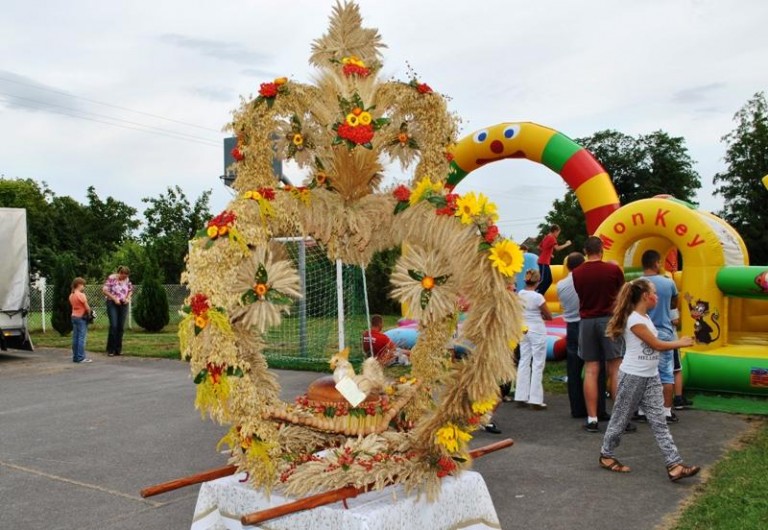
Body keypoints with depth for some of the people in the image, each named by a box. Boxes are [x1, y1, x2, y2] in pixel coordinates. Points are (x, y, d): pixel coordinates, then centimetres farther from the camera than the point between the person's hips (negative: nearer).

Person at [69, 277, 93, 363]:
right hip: (81, 317, -8)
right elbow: (87, 308, -14)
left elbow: (73, 305, 11)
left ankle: (75, 357, 13)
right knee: (82, 338, -6)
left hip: (74, 317, 8)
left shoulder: (71, 295, 10)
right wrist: (90, 313, 3)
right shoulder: (81, 295, -14)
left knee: (75, 337, 10)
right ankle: (81, 358, -7)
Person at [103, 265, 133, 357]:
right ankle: (110, 349, -2)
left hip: (123, 305, 4)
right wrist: (114, 298, -16)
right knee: (113, 326, -11)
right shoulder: (111, 278, -9)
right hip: (112, 304, -4)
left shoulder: (126, 280, 5)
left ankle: (118, 349, 11)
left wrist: (128, 298, -1)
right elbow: (104, 290, -11)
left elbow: (130, 290, 17)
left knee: (121, 327, 2)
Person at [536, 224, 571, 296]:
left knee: (549, 280, 12)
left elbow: (539, 247, 24)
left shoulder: (546, 237, 15)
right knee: (543, 280, -10)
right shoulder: (552, 238, -13)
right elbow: (557, 248, -28)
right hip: (544, 263, -10)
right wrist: (566, 244, -16)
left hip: (544, 262, 10)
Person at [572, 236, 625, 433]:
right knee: (615, 370, 2)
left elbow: (580, 294, 9)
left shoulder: (576, 273, 0)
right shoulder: (613, 269, -5)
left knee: (591, 371, 4)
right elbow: (622, 292, 9)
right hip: (609, 319, -2)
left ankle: (592, 419, 4)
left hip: (586, 321, 2)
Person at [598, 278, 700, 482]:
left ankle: (674, 465, 2)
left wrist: (678, 342, 0)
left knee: (659, 421, 4)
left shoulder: (645, 317, 10)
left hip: (651, 377, 9)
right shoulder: (635, 320, -19)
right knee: (621, 417, 6)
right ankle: (606, 455, 22)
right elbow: (656, 345, -15)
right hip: (633, 377, -9)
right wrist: (681, 343, -3)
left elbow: (652, 346, 6)